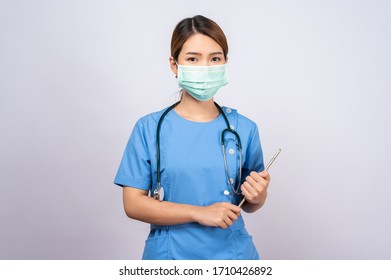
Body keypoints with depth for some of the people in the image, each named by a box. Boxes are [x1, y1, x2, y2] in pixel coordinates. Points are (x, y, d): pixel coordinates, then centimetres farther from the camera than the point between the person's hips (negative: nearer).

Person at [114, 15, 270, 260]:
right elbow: (133, 204, -10)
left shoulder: (244, 129, -4)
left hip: (232, 252, 2)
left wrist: (258, 197, -17)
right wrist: (200, 213, -19)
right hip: (170, 253, -1)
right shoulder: (149, 128, -8)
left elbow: (248, 205, 6)